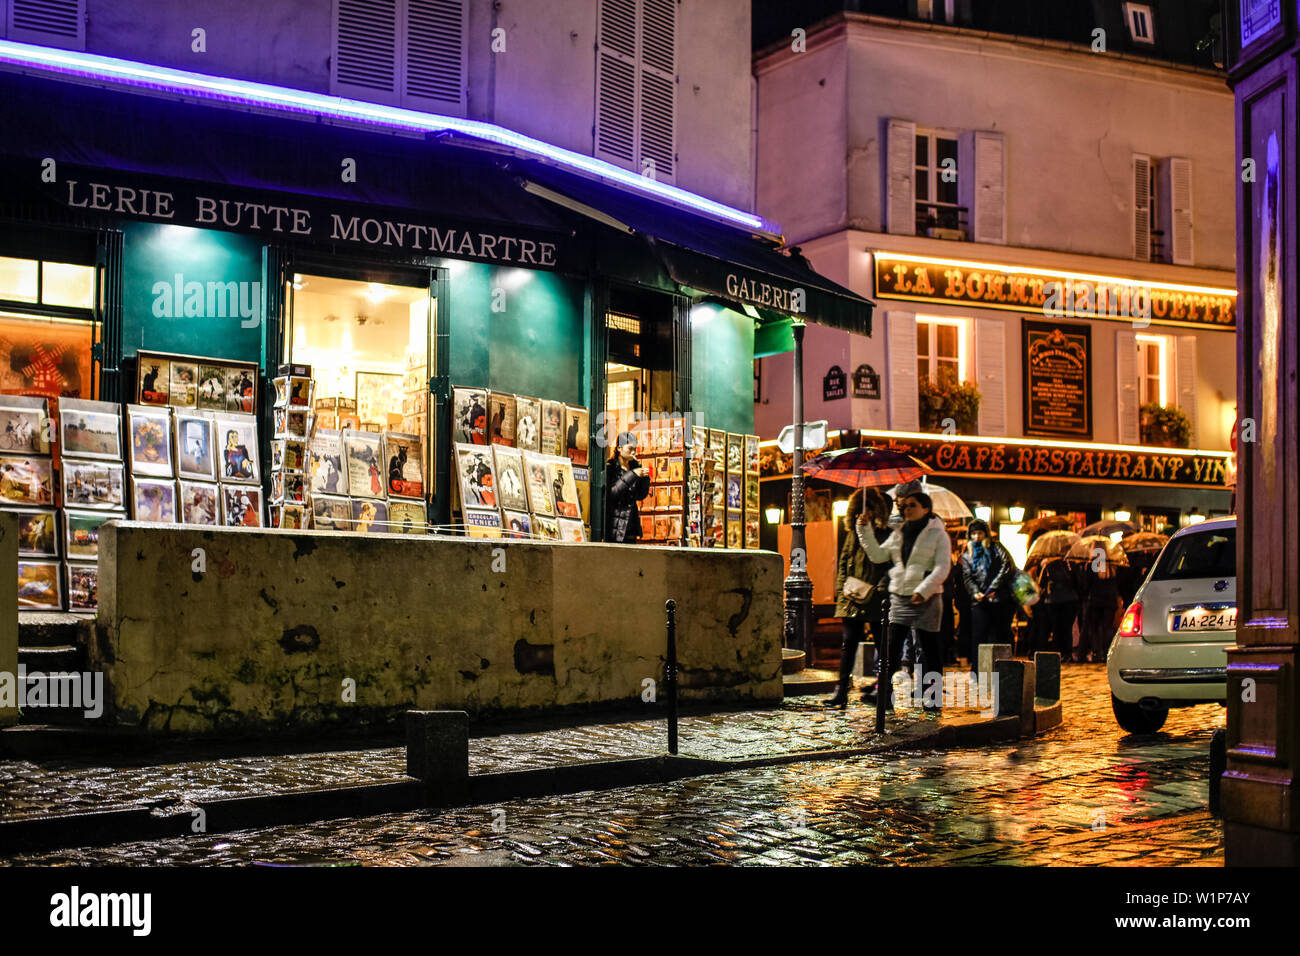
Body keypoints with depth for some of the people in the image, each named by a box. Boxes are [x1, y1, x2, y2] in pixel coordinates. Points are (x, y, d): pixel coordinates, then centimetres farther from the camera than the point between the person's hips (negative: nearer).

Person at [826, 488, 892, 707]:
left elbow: (891, 566, -6)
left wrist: (878, 589, -17)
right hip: (851, 600, 4)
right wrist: (843, 586, 2)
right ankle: (841, 691, 1)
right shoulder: (852, 534, 14)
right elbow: (842, 563, 16)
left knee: (882, 644, 5)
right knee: (848, 643, 1)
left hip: (875, 601, -4)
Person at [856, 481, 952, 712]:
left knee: (929, 649, 3)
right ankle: (884, 698, 1)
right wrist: (866, 531, 1)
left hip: (926, 599, -4)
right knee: (891, 648, -1)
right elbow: (878, 555, 11)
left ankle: (931, 699, 11)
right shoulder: (898, 533, 15)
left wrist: (923, 590, -21)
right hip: (899, 596, 4)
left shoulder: (937, 534, -1)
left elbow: (942, 567, -10)